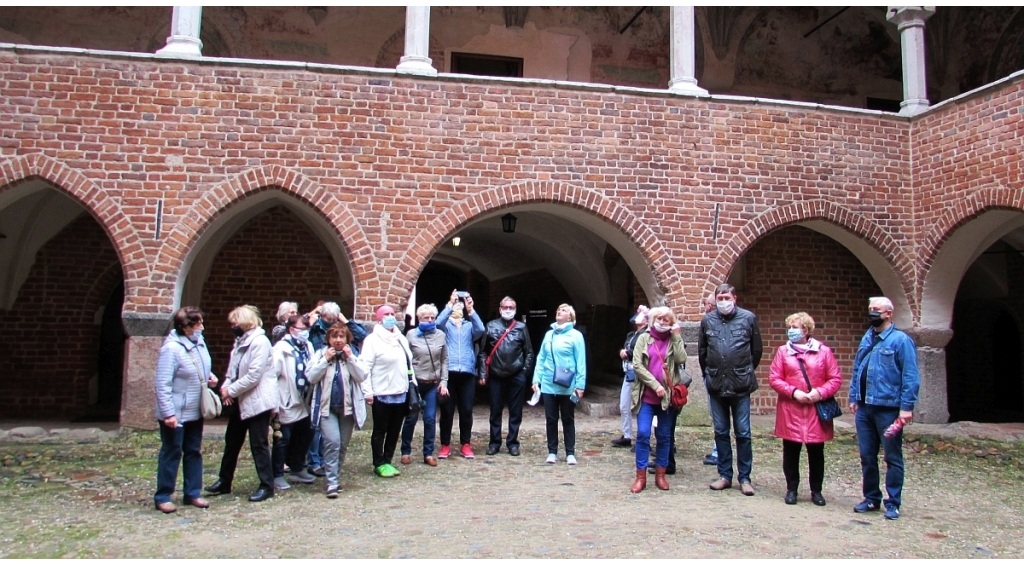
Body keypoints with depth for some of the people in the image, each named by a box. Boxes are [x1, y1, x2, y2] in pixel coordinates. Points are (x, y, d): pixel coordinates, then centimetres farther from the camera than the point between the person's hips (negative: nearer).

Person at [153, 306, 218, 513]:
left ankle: (192, 493, 26)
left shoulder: (199, 342, 2)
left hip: (195, 411, 8)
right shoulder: (171, 349, -22)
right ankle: (162, 497, 16)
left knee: (194, 452, 14)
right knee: (172, 453, 3)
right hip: (176, 414, -8)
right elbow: (162, 384, -22)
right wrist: (168, 413, -24)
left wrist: (209, 376, -1)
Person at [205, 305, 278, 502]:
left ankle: (266, 486, 7)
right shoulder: (241, 341, 12)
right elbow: (233, 370, 14)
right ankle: (224, 481, 30)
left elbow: (253, 376, -22)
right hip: (240, 401, 9)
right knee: (232, 441, 17)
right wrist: (226, 387, -5)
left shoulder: (260, 342, -16)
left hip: (257, 401, -9)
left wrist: (231, 390, -14)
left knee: (259, 444, -2)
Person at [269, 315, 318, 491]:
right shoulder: (281, 349, -14)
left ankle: (297, 470, 31)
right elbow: (272, 375, -19)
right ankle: (277, 475, 13)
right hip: (287, 403, -7)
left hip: (303, 402, 7)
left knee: (304, 437, 16)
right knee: (283, 439, 1)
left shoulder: (308, 346, 7)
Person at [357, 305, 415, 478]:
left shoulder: (401, 339, 13)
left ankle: (387, 461, 23)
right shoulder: (373, 340, -9)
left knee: (395, 430, 12)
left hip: (400, 393, 6)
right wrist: (368, 392, -16)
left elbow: (408, 363, 19)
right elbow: (365, 367, -13)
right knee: (380, 431, 5)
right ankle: (379, 464, 15)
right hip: (382, 394, -6)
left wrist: (413, 384, 15)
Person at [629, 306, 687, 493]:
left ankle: (660, 474, 19)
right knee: (643, 434, -6)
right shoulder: (644, 338, 6)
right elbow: (637, 365, -5)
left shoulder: (673, 340, 9)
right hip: (646, 395, -1)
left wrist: (676, 336, -7)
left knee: (664, 436, 8)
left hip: (667, 395, 1)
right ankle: (641, 476, 1)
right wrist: (655, 385, -12)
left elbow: (681, 359, -9)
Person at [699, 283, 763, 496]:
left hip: (741, 385, -2)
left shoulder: (748, 318, -2)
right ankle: (725, 475, 20)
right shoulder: (707, 320, 3)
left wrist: (747, 372, 10)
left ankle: (745, 478, 13)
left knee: (743, 432, 3)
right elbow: (701, 351, 14)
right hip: (716, 385, 2)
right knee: (720, 432, 9)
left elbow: (756, 350, 6)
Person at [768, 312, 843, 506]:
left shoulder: (823, 351, 2)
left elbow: (836, 378, 1)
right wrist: (794, 392, -13)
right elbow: (774, 378, 0)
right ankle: (791, 489, 19)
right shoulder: (783, 351, 3)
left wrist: (820, 392, -14)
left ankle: (816, 491, 22)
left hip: (817, 410, 0)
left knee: (816, 452, 8)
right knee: (791, 451, 6)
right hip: (790, 411, 0)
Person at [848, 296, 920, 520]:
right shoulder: (866, 338, 12)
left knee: (892, 457, 6)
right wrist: (853, 397, 11)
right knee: (867, 456, 13)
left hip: (888, 408, -6)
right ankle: (871, 498, 26)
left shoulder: (901, 340, -9)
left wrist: (907, 407, -16)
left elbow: (910, 377, -12)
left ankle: (893, 503, 16)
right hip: (864, 407, 7)